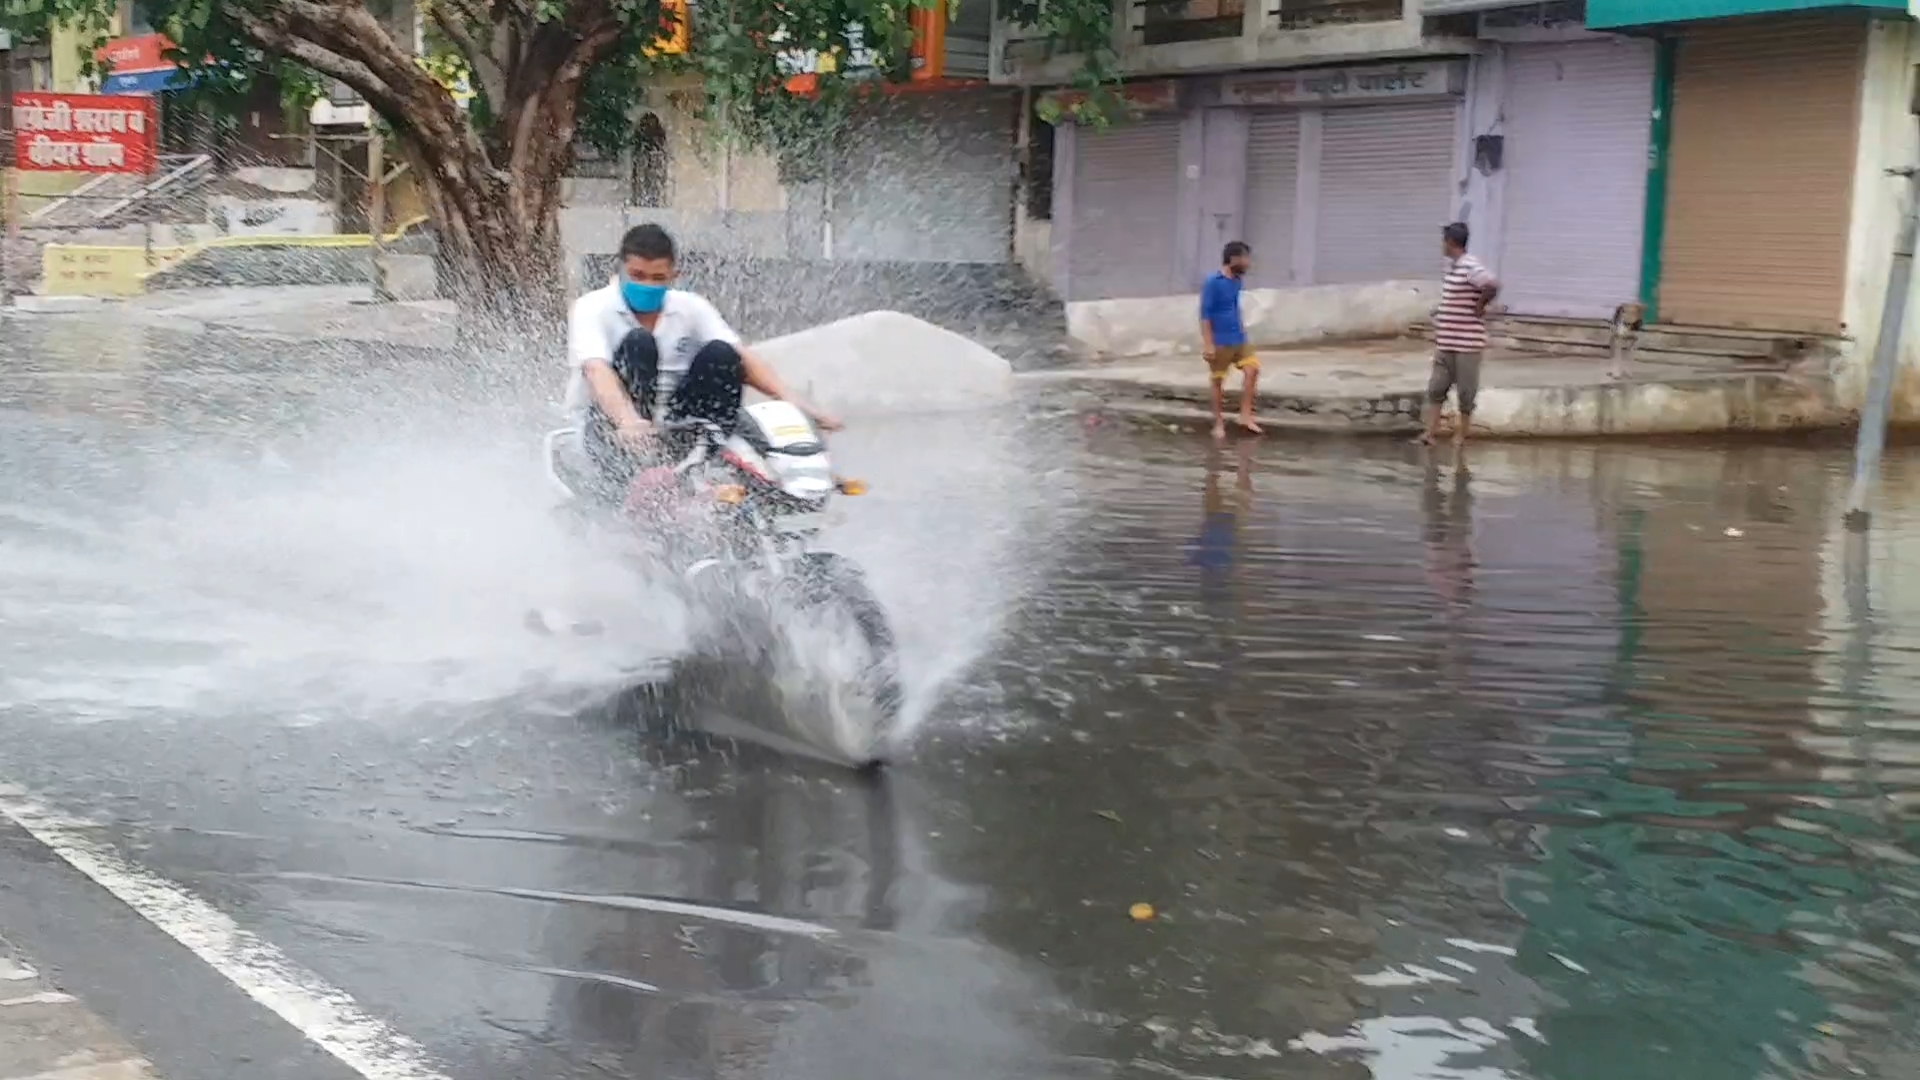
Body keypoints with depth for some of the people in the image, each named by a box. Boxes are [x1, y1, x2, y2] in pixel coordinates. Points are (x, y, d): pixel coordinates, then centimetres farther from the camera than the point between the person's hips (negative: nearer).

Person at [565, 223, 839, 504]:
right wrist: (627, 420, -48)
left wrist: (790, 403, -27)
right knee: (638, 343, -27)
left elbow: (742, 358, -10)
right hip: (614, 425, -3)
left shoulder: (690, 307, 3)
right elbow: (596, 371, -27)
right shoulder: (592, 309, -8)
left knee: (720, 354, -18)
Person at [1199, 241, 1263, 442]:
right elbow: (1205, 314, -17)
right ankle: (1219, 424, 14)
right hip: (1220, 342, -7)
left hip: (1238, 339, 7)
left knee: (1252, 369, -7)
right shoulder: (1213, 283, -16)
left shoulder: (1237, 280, 7)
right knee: (1219, 382, 4)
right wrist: (1208, 344, -20)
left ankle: (1245, 416, 1)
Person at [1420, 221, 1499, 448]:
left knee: (1466, 391, 4)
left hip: (1467, 343, -9)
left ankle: (1461, 435, 13)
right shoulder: (1452, 266, 11)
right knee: (1436, 387, 7)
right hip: (1445, 342, 9)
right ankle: (1430, 433, 9)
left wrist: (1479, 308, -20)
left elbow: (1492, 286, -33)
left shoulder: (1470, 267, -19)